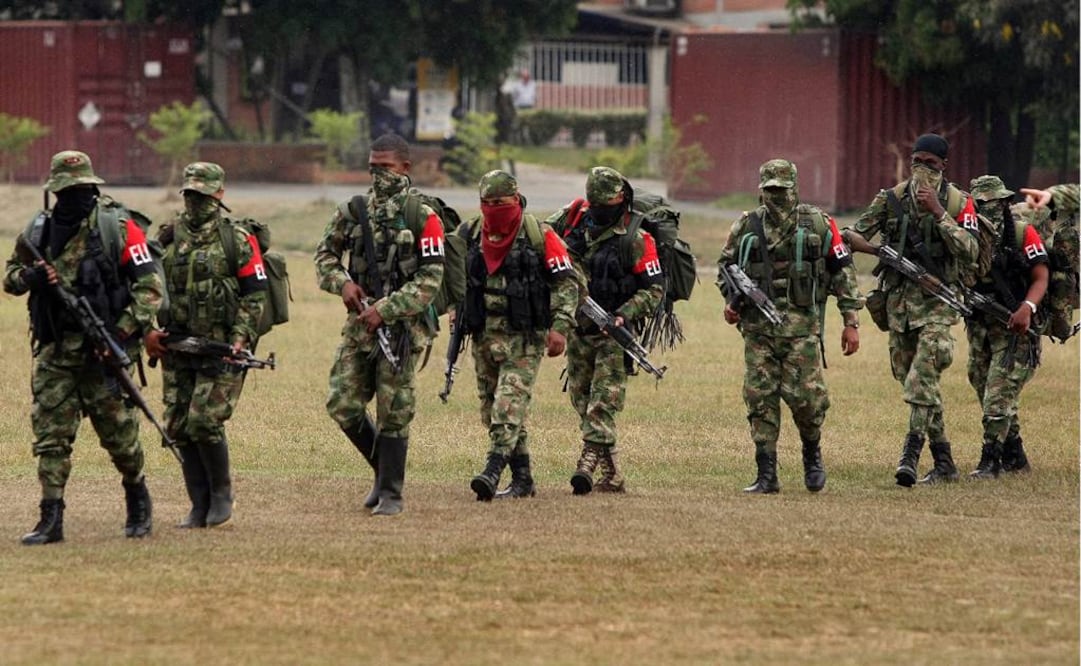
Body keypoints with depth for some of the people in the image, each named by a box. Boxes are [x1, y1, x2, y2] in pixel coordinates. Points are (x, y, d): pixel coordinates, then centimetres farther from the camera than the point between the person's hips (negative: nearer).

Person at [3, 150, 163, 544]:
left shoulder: (116, 227, -5)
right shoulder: (38, 231, 8)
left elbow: (149, 285, -7)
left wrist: (124, 332, -17)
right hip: (54, 352, 3)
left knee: (119, 432, 6)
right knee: (50, 436, -2)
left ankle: (137, 498, 29)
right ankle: (51, 519, -1)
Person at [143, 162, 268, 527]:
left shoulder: (238, 240, -2)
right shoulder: (168, 238, 10)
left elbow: (255, 295, -3)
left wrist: (241, 337, -14)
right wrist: (148, 331, 1)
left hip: (221, 349, -5)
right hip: (177, 348, 5)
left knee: (205, 422, -14)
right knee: (179, 427, 2)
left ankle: (221, 494, 7)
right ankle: (200, 506, 12)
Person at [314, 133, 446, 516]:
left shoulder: (423, 219, -6)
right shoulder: (353, 212, 8)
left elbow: (430, 280, -10)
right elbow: (325, 254, 18)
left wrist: (385, 310, -17)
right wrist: (342, 283, -3)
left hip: (401, 326, -5)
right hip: (360, 323, 5)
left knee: (394, 412, -2)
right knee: (342, 405, 0)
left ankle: (391, 492, 8)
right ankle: (384, 468, 21)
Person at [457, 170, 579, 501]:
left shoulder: (539, 236, -8)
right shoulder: (470, 235, 7)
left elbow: (566, 282, -6)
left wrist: (560, 327, -13)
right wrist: (457, 310, 13)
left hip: (524, 337, -6)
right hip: (484, 335, 6)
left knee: (510, 404, -17)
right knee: (492, 409, 7)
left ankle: (493, 472, -27)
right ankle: (522, 479, 15)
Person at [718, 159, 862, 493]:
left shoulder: (818, 224, 3)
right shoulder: (746, 227, 9)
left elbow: (843, 270, 6)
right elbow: (726, 265, 22)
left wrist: (851, 321, 2)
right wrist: (731, 300, 4)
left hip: (801, 325, -2)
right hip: (758, 325, 2)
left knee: (805, 396, -9)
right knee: (760, 399, -3)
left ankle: (812, 454, 19)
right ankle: (766, 475, 2)